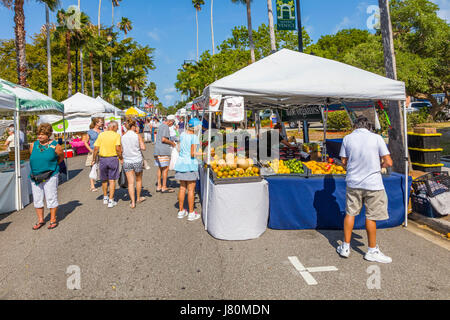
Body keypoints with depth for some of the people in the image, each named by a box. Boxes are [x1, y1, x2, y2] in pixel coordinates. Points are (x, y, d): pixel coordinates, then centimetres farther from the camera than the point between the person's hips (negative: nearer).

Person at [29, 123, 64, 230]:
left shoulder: (55, 146, -4)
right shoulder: (33, 145, 7)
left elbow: (61, 158, 11)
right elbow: (32, 158, 22)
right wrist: (37, 167, 17)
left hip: (50, 176, -4)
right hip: (35, 176, 4)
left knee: (51, 198, 0)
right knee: (37, 199, 8)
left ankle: (53, 220, 13)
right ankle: (41, 220, 21)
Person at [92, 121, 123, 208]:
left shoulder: (101, 135, 2)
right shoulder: (117, 135, -6)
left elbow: (96, 148, -2)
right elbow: (118, 148, -17)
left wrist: (94, 159, 8)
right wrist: (121, 158, -5)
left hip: (102, 159, 3)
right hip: (113, 159, -3)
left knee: (104, 180, 19)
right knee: (112, 180, 4)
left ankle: (105, 198, 33)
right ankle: (111, 201, 4)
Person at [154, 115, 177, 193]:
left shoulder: (161, 126, 19)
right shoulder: (166, 127, -12)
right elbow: (163, 139, -20)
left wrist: (170, 142, 21)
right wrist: (172, 143, -7)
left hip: (157, 150, 10)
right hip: (163, 151, -10)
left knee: (160, 168, 13)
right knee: (165, 168, -3)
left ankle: (159, 186, 17)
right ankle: (164, 187, 1)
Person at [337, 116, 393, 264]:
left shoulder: (347, 138, 0)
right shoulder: (377, 138, -6)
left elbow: (344, 162, 5)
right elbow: (388, 162, -7)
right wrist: (378, 165, 12)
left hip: (353, 182, 2)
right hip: (373, 183, -2)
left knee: (350, 213, 13)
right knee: (371, 217, 8)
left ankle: (345, 247, 22)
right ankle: (372, 251, 20)